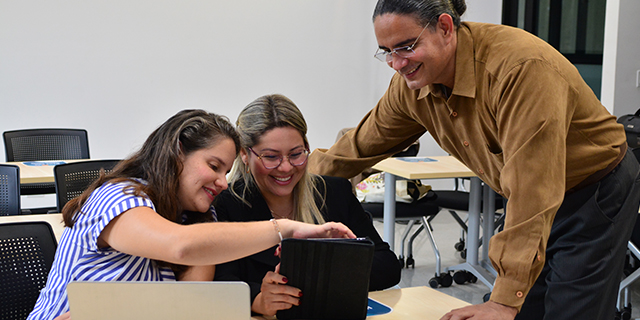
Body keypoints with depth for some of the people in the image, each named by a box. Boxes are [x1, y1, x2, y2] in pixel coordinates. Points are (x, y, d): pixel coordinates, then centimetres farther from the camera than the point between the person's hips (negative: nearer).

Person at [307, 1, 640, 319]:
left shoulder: (524, 66, -34)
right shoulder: (410, 83, -11)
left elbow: (533, 191, -36)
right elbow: (363, 144, 7)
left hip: (597, 195, -6)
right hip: (526, 203, 6)